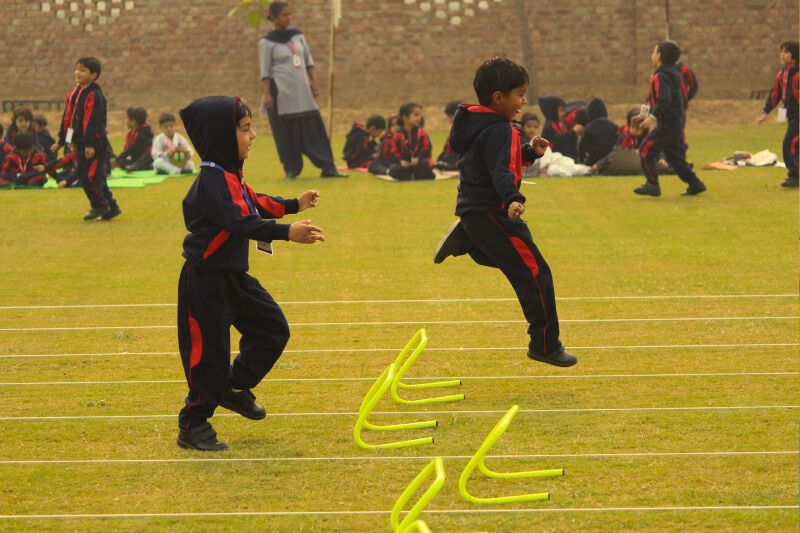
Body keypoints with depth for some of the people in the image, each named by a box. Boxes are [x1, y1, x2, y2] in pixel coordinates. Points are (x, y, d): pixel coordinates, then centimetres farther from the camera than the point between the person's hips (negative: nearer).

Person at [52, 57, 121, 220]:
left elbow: (93, 121, -21)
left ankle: (100, 205, 7)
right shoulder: (74, 94, 13)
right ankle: (111, 207, 16)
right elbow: (67, 118, 17)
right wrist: (61, 142, 18)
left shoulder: (95, 95, -14)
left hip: (93, 144, -9)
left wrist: (90, 144, -26)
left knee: (87, 175, -9)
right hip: (80, 142, 9)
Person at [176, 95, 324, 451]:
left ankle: (235, 388, 29)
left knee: (273, 329, 13)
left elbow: (255, 205, 26)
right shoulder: (212, 179, -22)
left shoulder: (230, 174, 10)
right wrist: (287, 233, -39)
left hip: (234, 275, 10)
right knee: (209, 351, -3)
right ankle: (194, 425, 9)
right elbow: (241, 221, -32)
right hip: (206, 279, -10)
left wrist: (295, 205, 30)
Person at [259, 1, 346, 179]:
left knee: (314, 129, 1)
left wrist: (314, 83, 6)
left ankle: (328, 168, 1)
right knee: (286, 133, 0)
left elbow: (309, 61, 14)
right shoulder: (267, 42, -5)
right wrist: (267, 95, -13)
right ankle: (291, 170, 11)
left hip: (302, 91, 5)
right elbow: (265, 72, -6)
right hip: (281, 93, -5)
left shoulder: (298, 35, 10)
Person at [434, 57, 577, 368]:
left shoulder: (475, 124, 12)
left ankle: (465, 239, 16)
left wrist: (530, 151, 10)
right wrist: (513, 199, -49)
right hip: (491, 213, -10)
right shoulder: (498, 130, -19)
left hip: (472, 211, 10)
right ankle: (545, 344, -4)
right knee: (535, 274, -6)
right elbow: (501, 171, -34)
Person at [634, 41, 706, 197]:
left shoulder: (661, 76, -16)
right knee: (674, 155, 16)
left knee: (646, 150, -7)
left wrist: (653, 116, -36)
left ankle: (652, 184, -9)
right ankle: (695, 184, 16)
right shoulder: (674, 73, 15)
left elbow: (664, 99, -28)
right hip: (677, 120, 10)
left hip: (667, 122, -10)